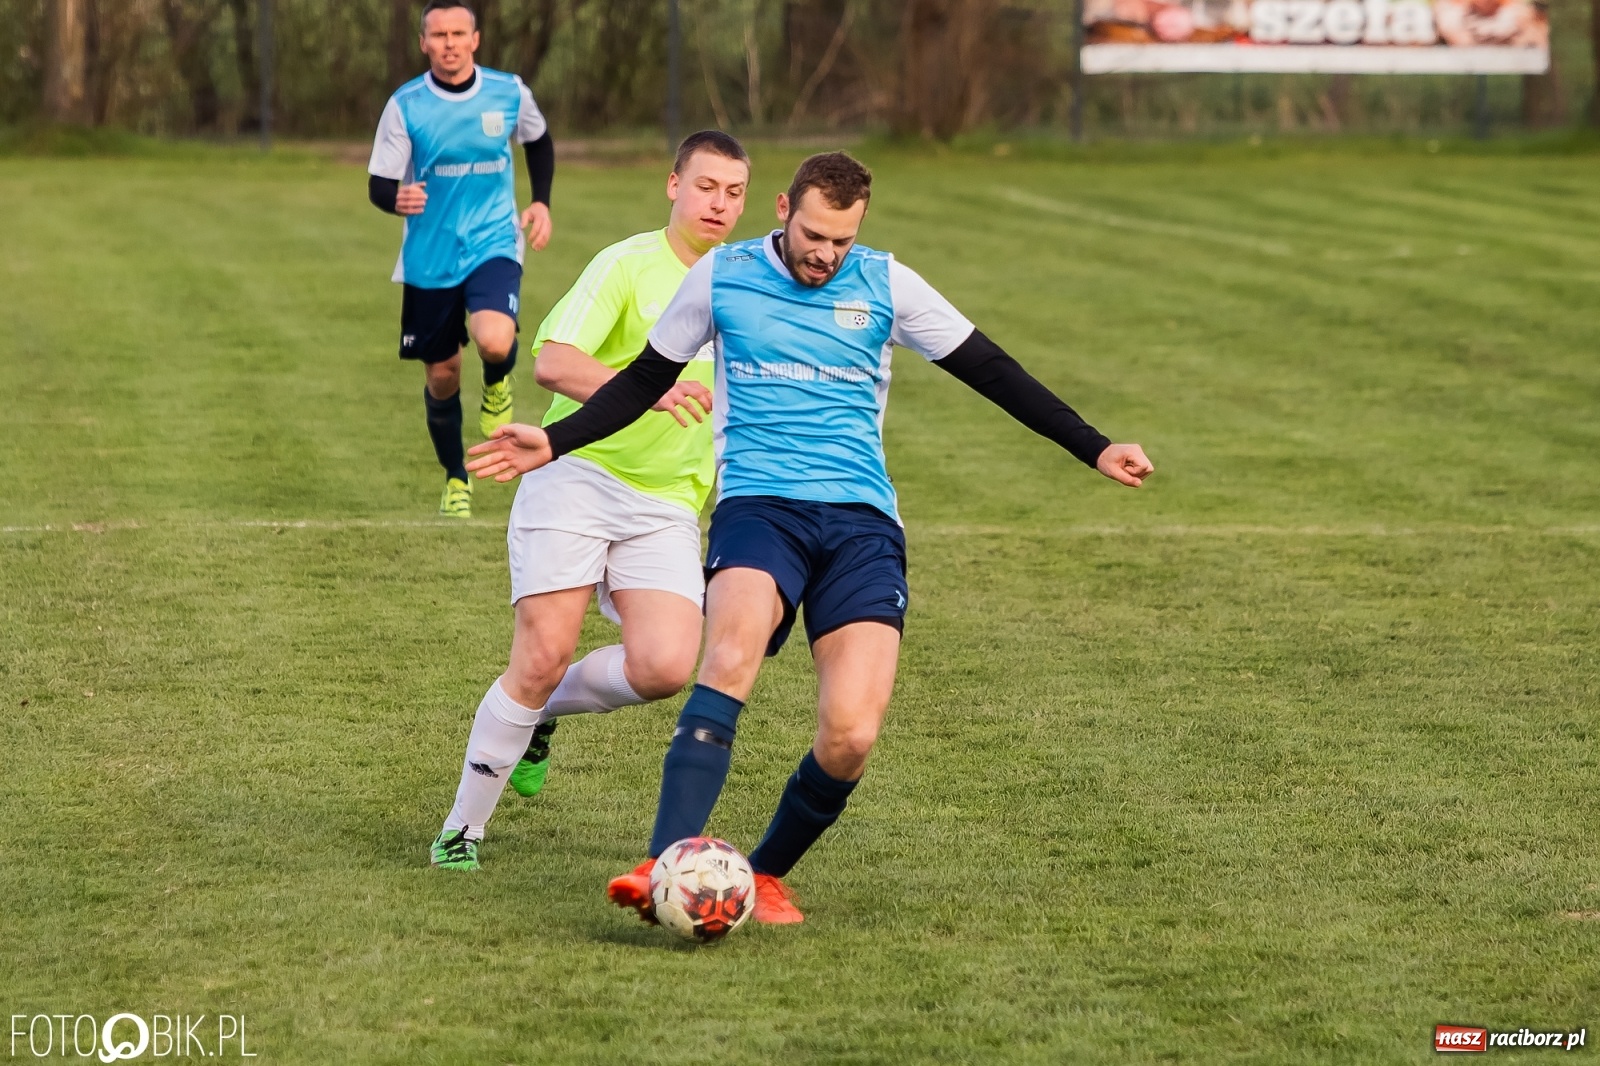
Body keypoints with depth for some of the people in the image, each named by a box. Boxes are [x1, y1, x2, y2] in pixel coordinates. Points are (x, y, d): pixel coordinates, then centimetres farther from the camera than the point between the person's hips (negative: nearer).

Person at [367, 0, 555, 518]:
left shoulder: (509, 92, -3)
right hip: (428, 259, 1)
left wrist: (541, 203, 7)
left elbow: (539, 143, 18)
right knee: (442, 374, 9)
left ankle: (498, 385, 10)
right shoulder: (405, 105, -7)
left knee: (494, 341, -29)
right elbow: (378, 184, -6)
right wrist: (397, 198, -29)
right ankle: (456, 480, 33)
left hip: (493, 246, -1)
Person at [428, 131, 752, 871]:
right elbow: (552, 362, -19)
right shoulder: (628, 266, -6)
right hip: (577, 476, -5)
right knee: (543, 657, -14)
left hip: (666, 504, 5)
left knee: (667, 665, -18)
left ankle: (543, 711, 13)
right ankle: (463, 827, 4)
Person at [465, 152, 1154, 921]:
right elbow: (647, 379, 19)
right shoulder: (721, 276, 7)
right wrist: (554, 444, 11)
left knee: (851, 737, -16)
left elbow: (991, 371, 13)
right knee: (732, 655, -34)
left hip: (862, 520, 1)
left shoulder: (887, 285, 7)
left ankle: (764, 877, 10)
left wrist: (1095, 451, 11)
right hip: (758, 505, -1)